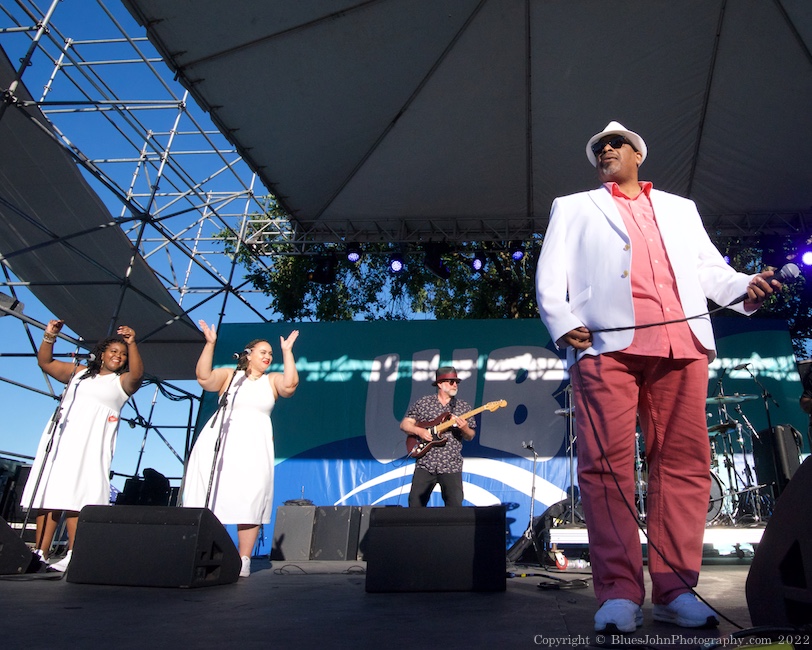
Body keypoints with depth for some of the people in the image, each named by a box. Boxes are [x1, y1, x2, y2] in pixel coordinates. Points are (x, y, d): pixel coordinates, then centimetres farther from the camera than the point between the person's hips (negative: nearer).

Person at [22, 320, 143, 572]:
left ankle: (73, 556, -14)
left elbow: (137, 373, -11)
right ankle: (40, 553, 1)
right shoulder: (79, 372, 23)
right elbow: (45, 363, 24)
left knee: (76, 497, -13)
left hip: (91, 444, -4)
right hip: (61, 438, 4)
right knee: (48, 493, -2)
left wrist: (132, 344, -25)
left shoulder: (122, 382, 11)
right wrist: (49, 337, 9)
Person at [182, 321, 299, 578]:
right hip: (218, 443, 0)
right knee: (207, 499, -4)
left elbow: (290, 385, -6)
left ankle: (244, 561, -2)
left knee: (249, 503, -6)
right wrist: (210, 344, -8)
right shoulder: (228, 375, 11)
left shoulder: (272, 380, 13)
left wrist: (287, 351, -4)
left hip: (254, 448, 0)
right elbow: (204, 377, -5)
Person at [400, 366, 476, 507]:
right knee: (415, 505, 2)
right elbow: (404, 424, 6)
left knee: (455, 507, -4)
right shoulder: (423, 403, 3)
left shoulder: (464, 406, 6)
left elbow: (470, 436, 7)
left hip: (452, 466, 0)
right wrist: (419, 431, -12)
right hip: (425, 464, 0)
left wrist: (465, 428, -14)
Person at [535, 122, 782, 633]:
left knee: (684, 461, -2)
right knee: (607, 462, -9)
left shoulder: (680, 208, 31)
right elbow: (550, 275, 9)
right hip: (607, 343, -2)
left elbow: (710, 269, 22)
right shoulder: (574, 208, 23)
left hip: (682, 343, 3)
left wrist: (746, 288, 1)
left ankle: (675, 589, 8)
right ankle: (620, 592, -3)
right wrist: (562, 323, -8)